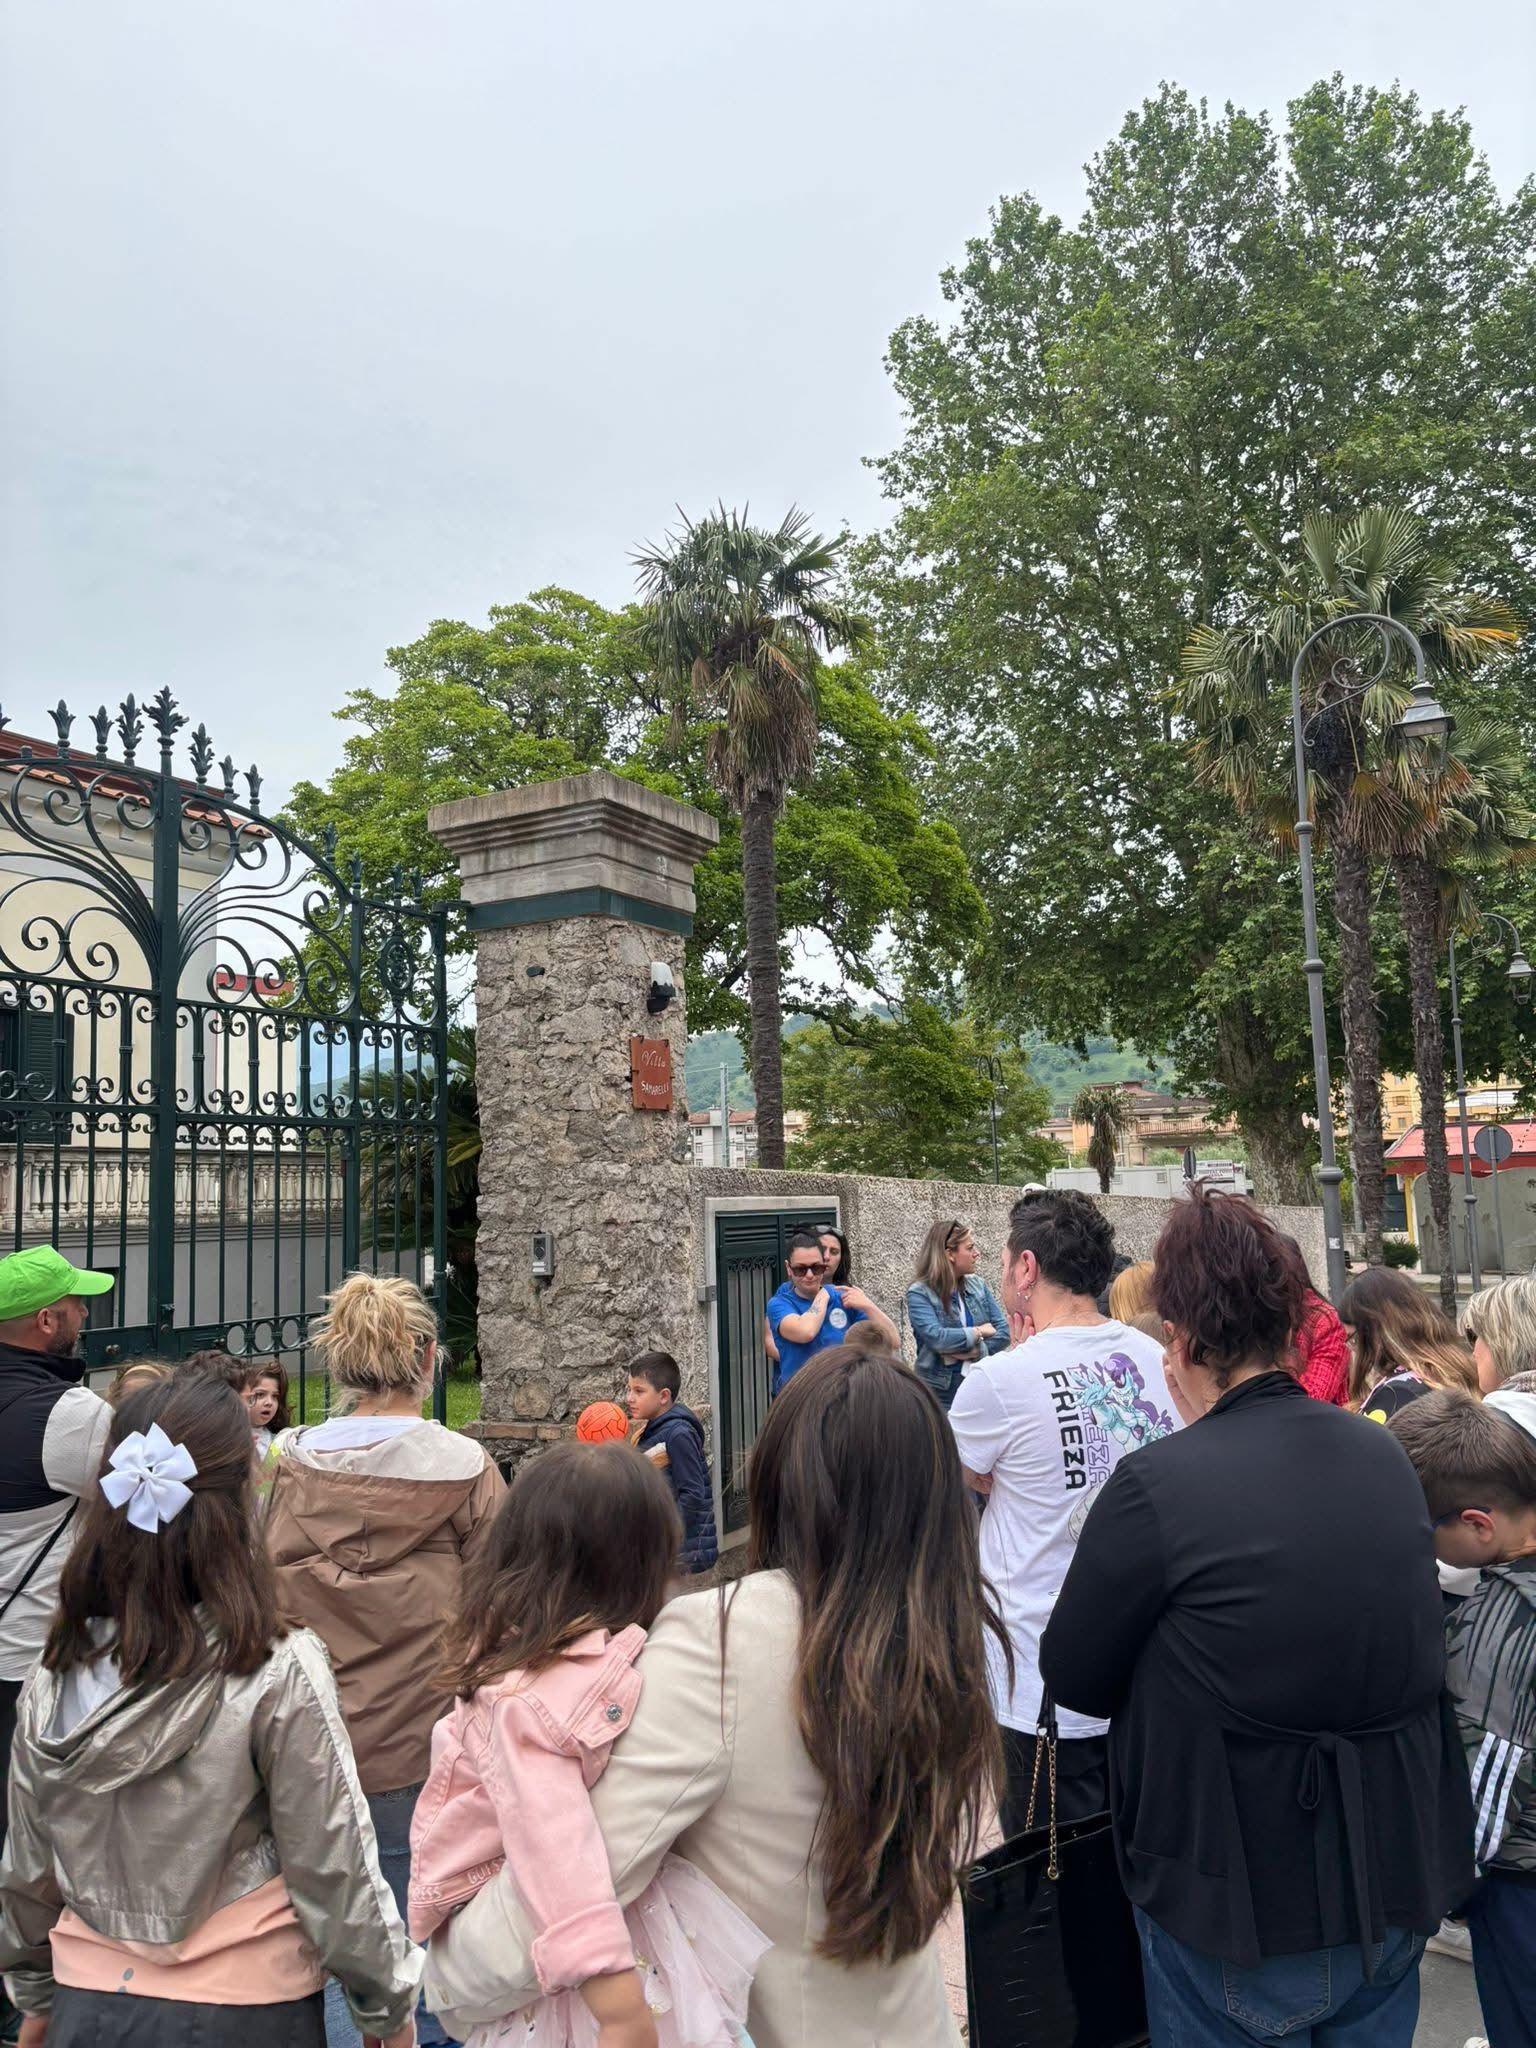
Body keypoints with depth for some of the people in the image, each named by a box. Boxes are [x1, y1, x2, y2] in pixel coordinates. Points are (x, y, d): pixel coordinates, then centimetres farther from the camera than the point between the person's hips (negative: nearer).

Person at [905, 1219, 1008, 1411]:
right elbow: (936, 1338, -21)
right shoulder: (919, 1293, -8)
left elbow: (1003, 1332, 2)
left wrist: (974, 1351, -14)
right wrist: (978, 1332, -9)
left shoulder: (977, 1285, 6)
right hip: (940, 1395, -4)